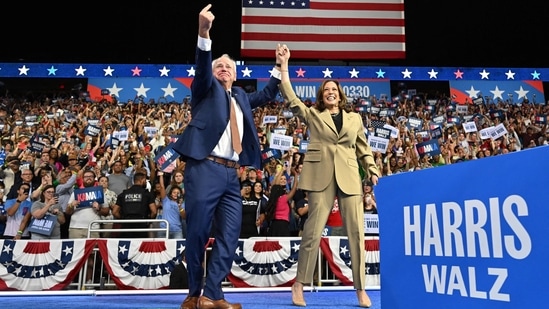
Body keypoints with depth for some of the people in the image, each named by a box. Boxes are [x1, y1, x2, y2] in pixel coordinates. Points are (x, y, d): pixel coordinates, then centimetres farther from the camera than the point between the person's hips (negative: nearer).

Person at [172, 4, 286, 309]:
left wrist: (279, 67, 27)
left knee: (229, 234, 0)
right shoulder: (206, 88, 9)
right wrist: (204, 32, -27)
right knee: (197, 233, -1)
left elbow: (266, 95, 35)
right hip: (204, 169, -6)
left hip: (231, 173, 6)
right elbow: (202, 68, -10)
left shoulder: (241, 97, 25)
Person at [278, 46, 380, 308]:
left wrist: (374, 173, 9)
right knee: (313, 231, -3)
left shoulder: (354, 118, 19)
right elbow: (290, 97, 5)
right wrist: (284, 65, 2)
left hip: (349, 177, 2)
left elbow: (364, 150, 20)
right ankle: (299, 285, 8)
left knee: (356, 232, -1)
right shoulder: (312, 115, 14)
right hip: (321, 176, -2)